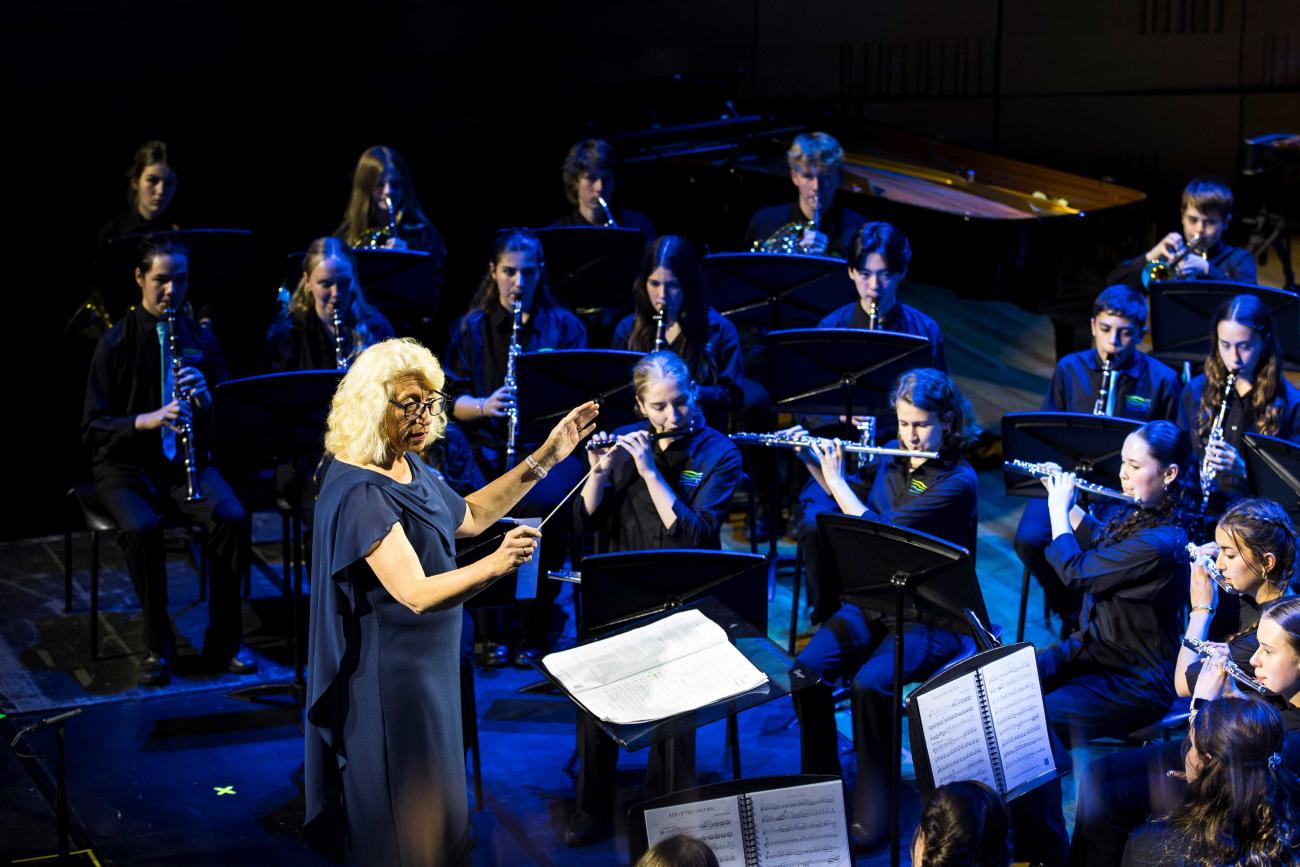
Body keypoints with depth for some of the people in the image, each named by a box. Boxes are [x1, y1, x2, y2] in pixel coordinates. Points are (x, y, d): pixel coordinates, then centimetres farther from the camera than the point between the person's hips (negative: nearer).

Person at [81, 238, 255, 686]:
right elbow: (93, 428, -7)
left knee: (234, 518, -26)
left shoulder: (200, 339, 6)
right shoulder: (116, 343, -4)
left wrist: (206, 399, -15)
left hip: (187, 461, 3)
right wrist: (149, 420, -24)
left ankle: (223, 640, -11)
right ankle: (158, 645, -15)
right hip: (127, 465, -2)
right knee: (141, 528, -34)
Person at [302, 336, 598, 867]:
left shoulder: (406, 467, 3)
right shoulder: (359, 493, -26)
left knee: (437, 811, 21)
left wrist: (545, 458, 13)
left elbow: (469, 517, 19)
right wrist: (494, 565, -49)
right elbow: (416, 594, -33)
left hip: (428, 664, 10)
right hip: (389, 679, -10)